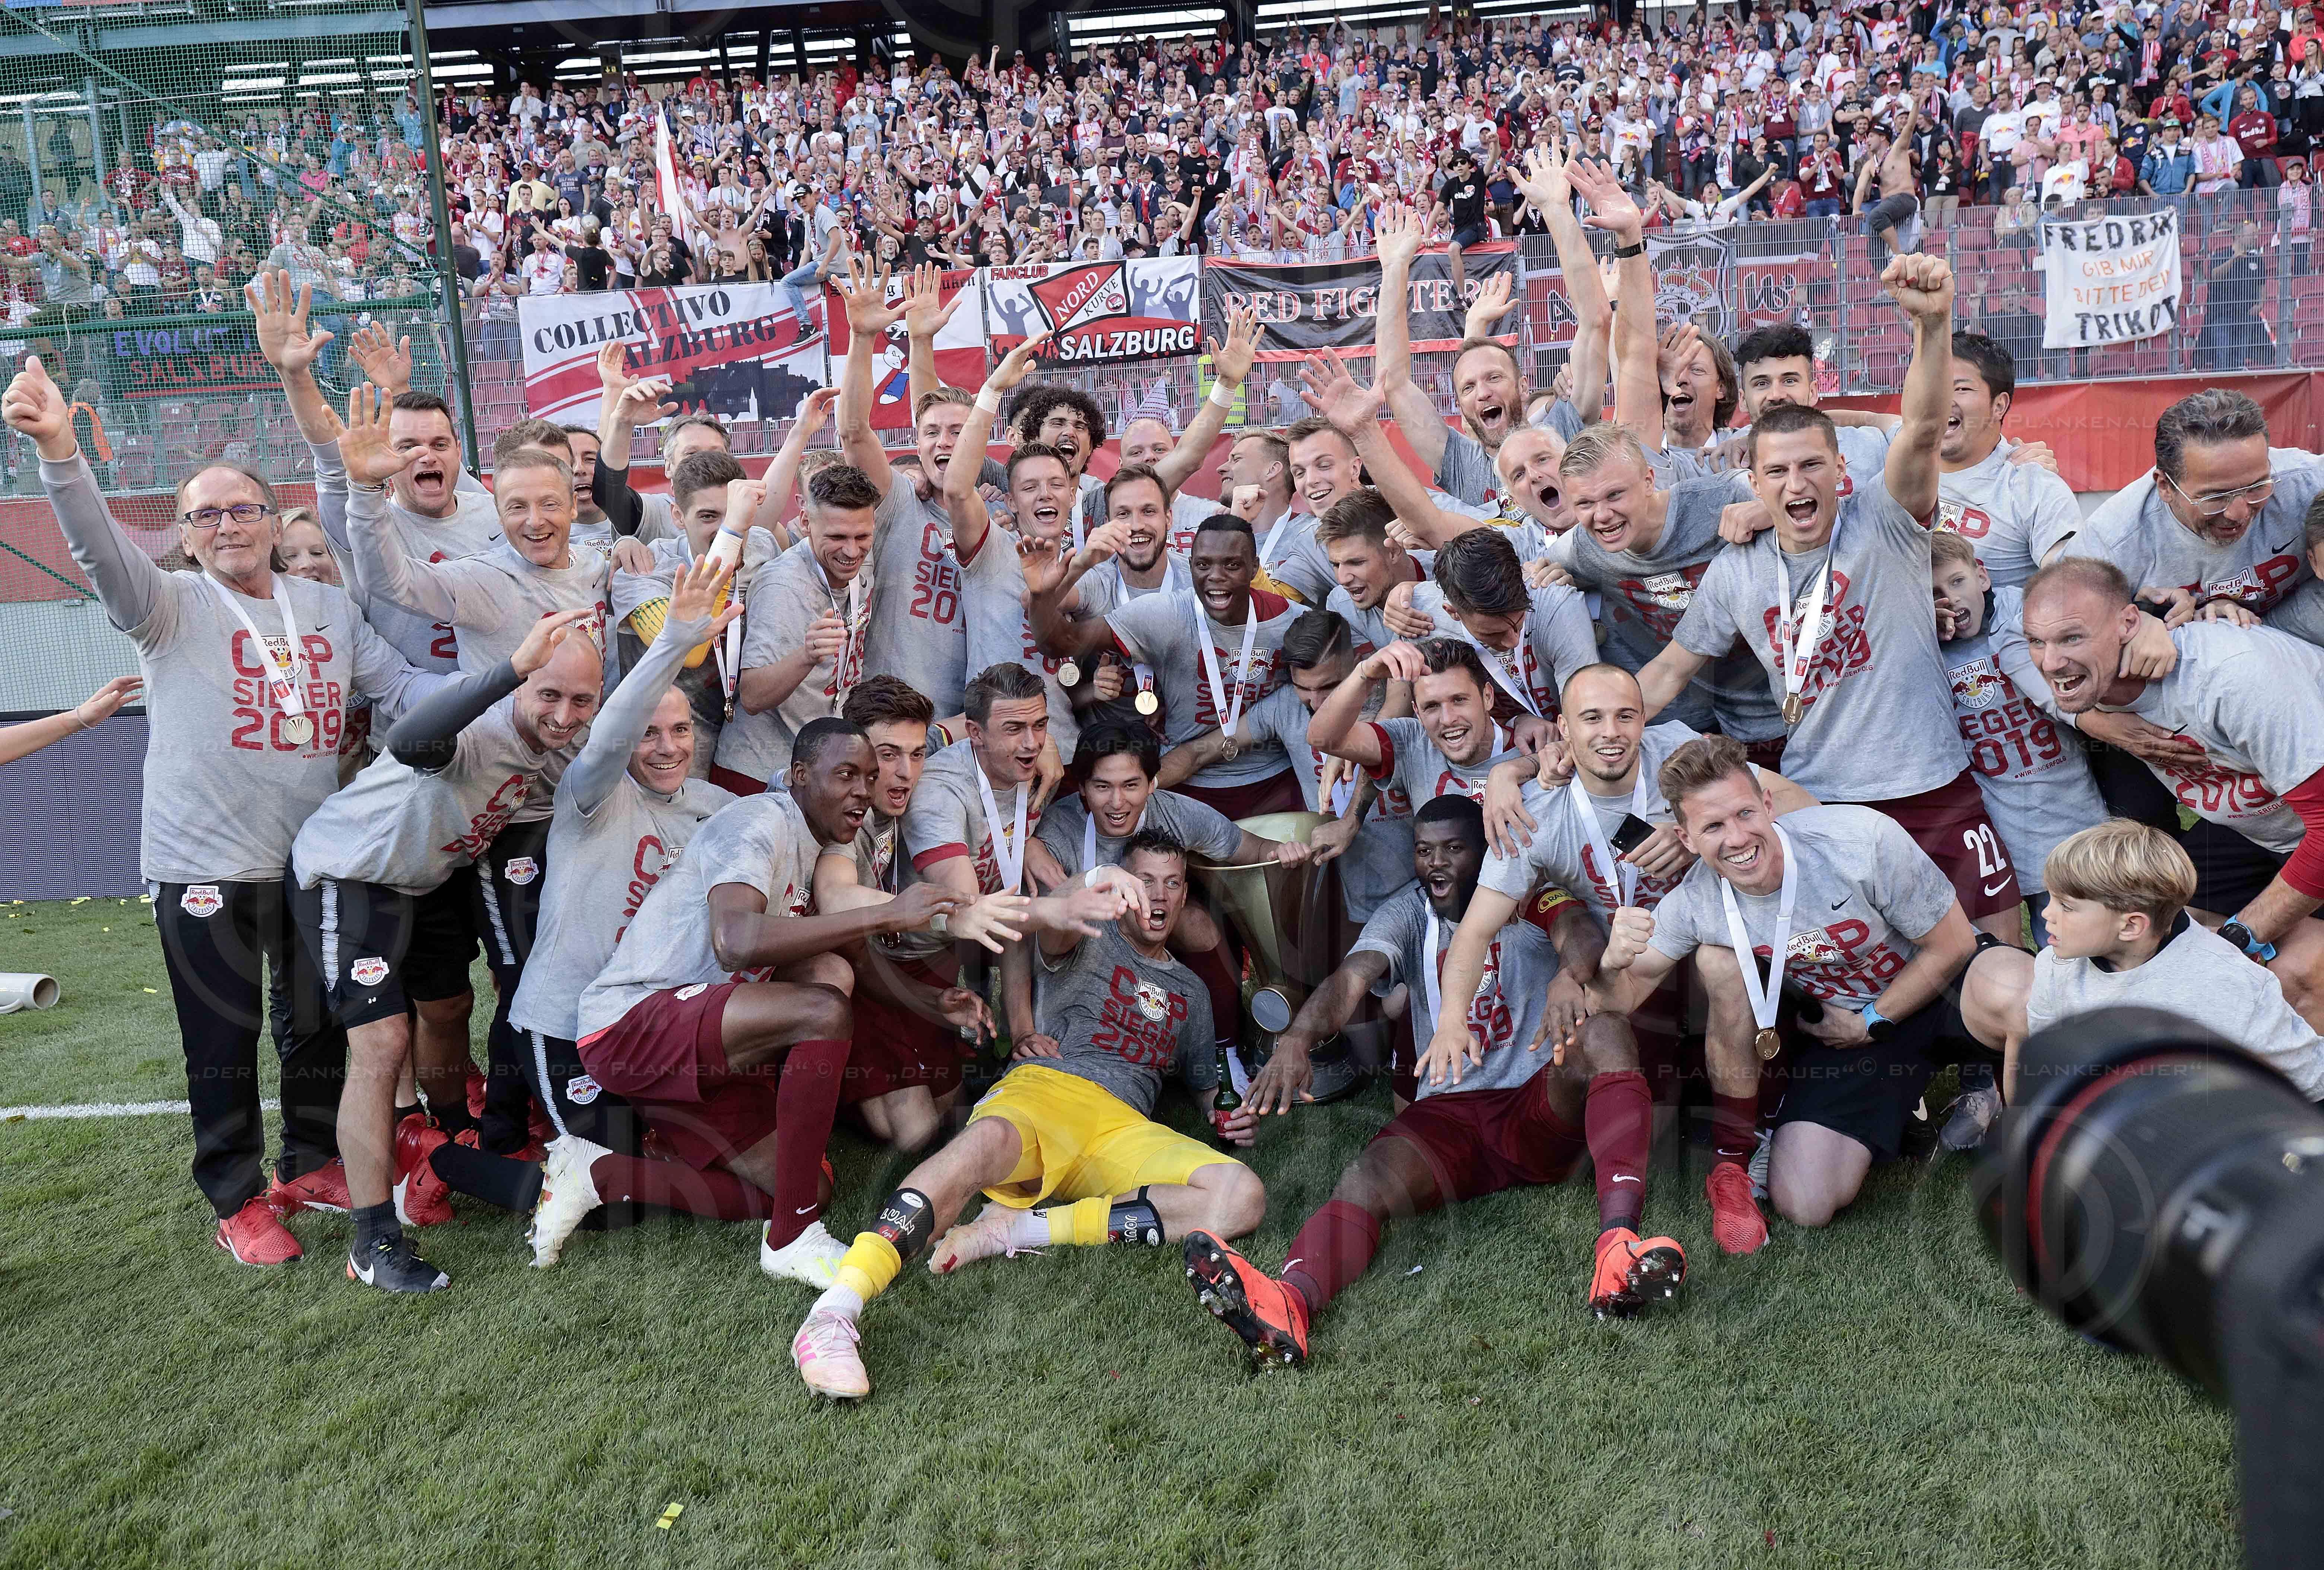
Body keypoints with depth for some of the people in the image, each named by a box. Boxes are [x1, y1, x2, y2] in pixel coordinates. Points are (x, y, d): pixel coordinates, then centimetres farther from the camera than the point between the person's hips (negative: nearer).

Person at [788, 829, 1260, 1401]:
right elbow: (1053, 935, -6)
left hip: (1125, 1129, 4)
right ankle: (835, 1309, -52)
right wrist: (1089, 899, -32)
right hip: (1044, 1089, -3)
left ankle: (1024, 1227, -28)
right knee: (988, 1140, -41)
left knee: (1242, 1197, -26)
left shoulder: (1192, 991, 34)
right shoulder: (1092, 941, 19)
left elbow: (1208, 1082, 42)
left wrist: (1234, 1118, 15)